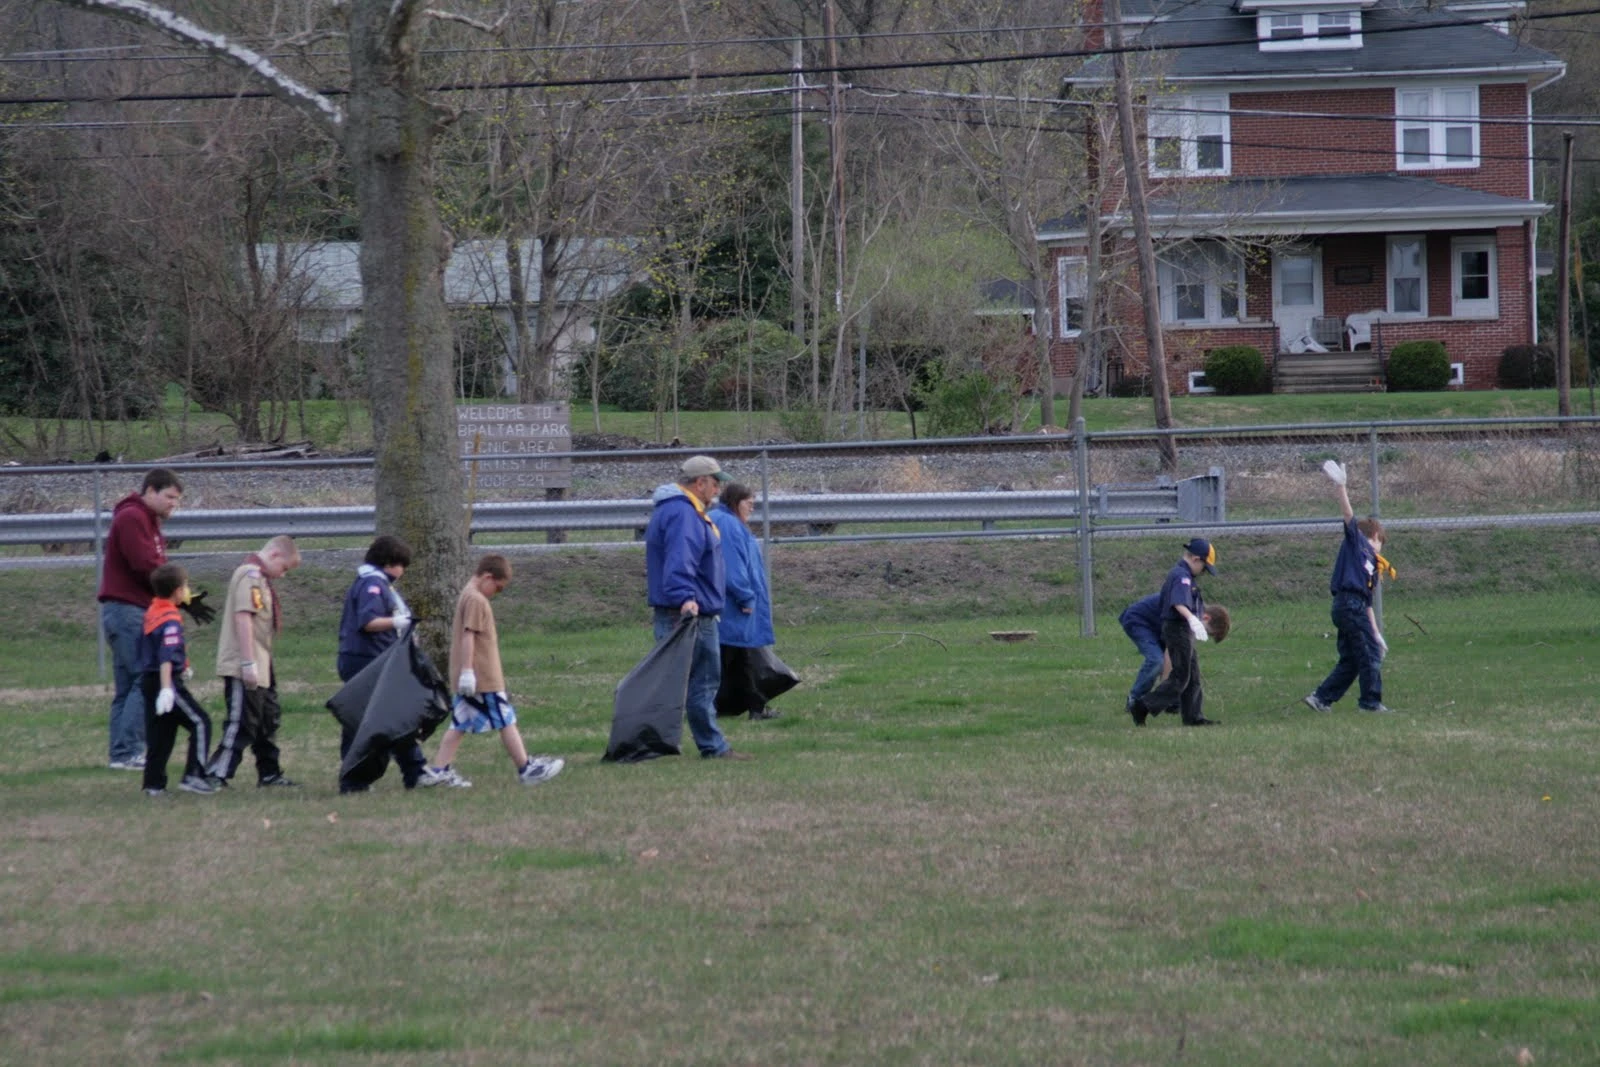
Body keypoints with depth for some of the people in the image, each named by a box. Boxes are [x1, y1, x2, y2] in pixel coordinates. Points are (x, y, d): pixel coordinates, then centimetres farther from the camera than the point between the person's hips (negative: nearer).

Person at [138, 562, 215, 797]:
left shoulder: (151, 612, 13)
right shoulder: (170, 620, -17)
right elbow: (167, 657, -28)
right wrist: (166, 689, -36)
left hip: (149, 679, 9)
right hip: (166, 681, -9)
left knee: (159, 732, 12)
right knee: (200, 723, -4)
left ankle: (154, 784, 12)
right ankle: (193, 776, -11)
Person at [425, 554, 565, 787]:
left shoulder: (467, 595, 16)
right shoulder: (476, 601, -15)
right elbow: (468, 636, -21)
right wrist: (467, 671, -24)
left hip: (470, 678, 10)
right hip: (483, 678, -10)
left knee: (460, 724, 9)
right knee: (506, 722, -2)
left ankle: (440, 770, 5)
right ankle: (526, 769, 4)